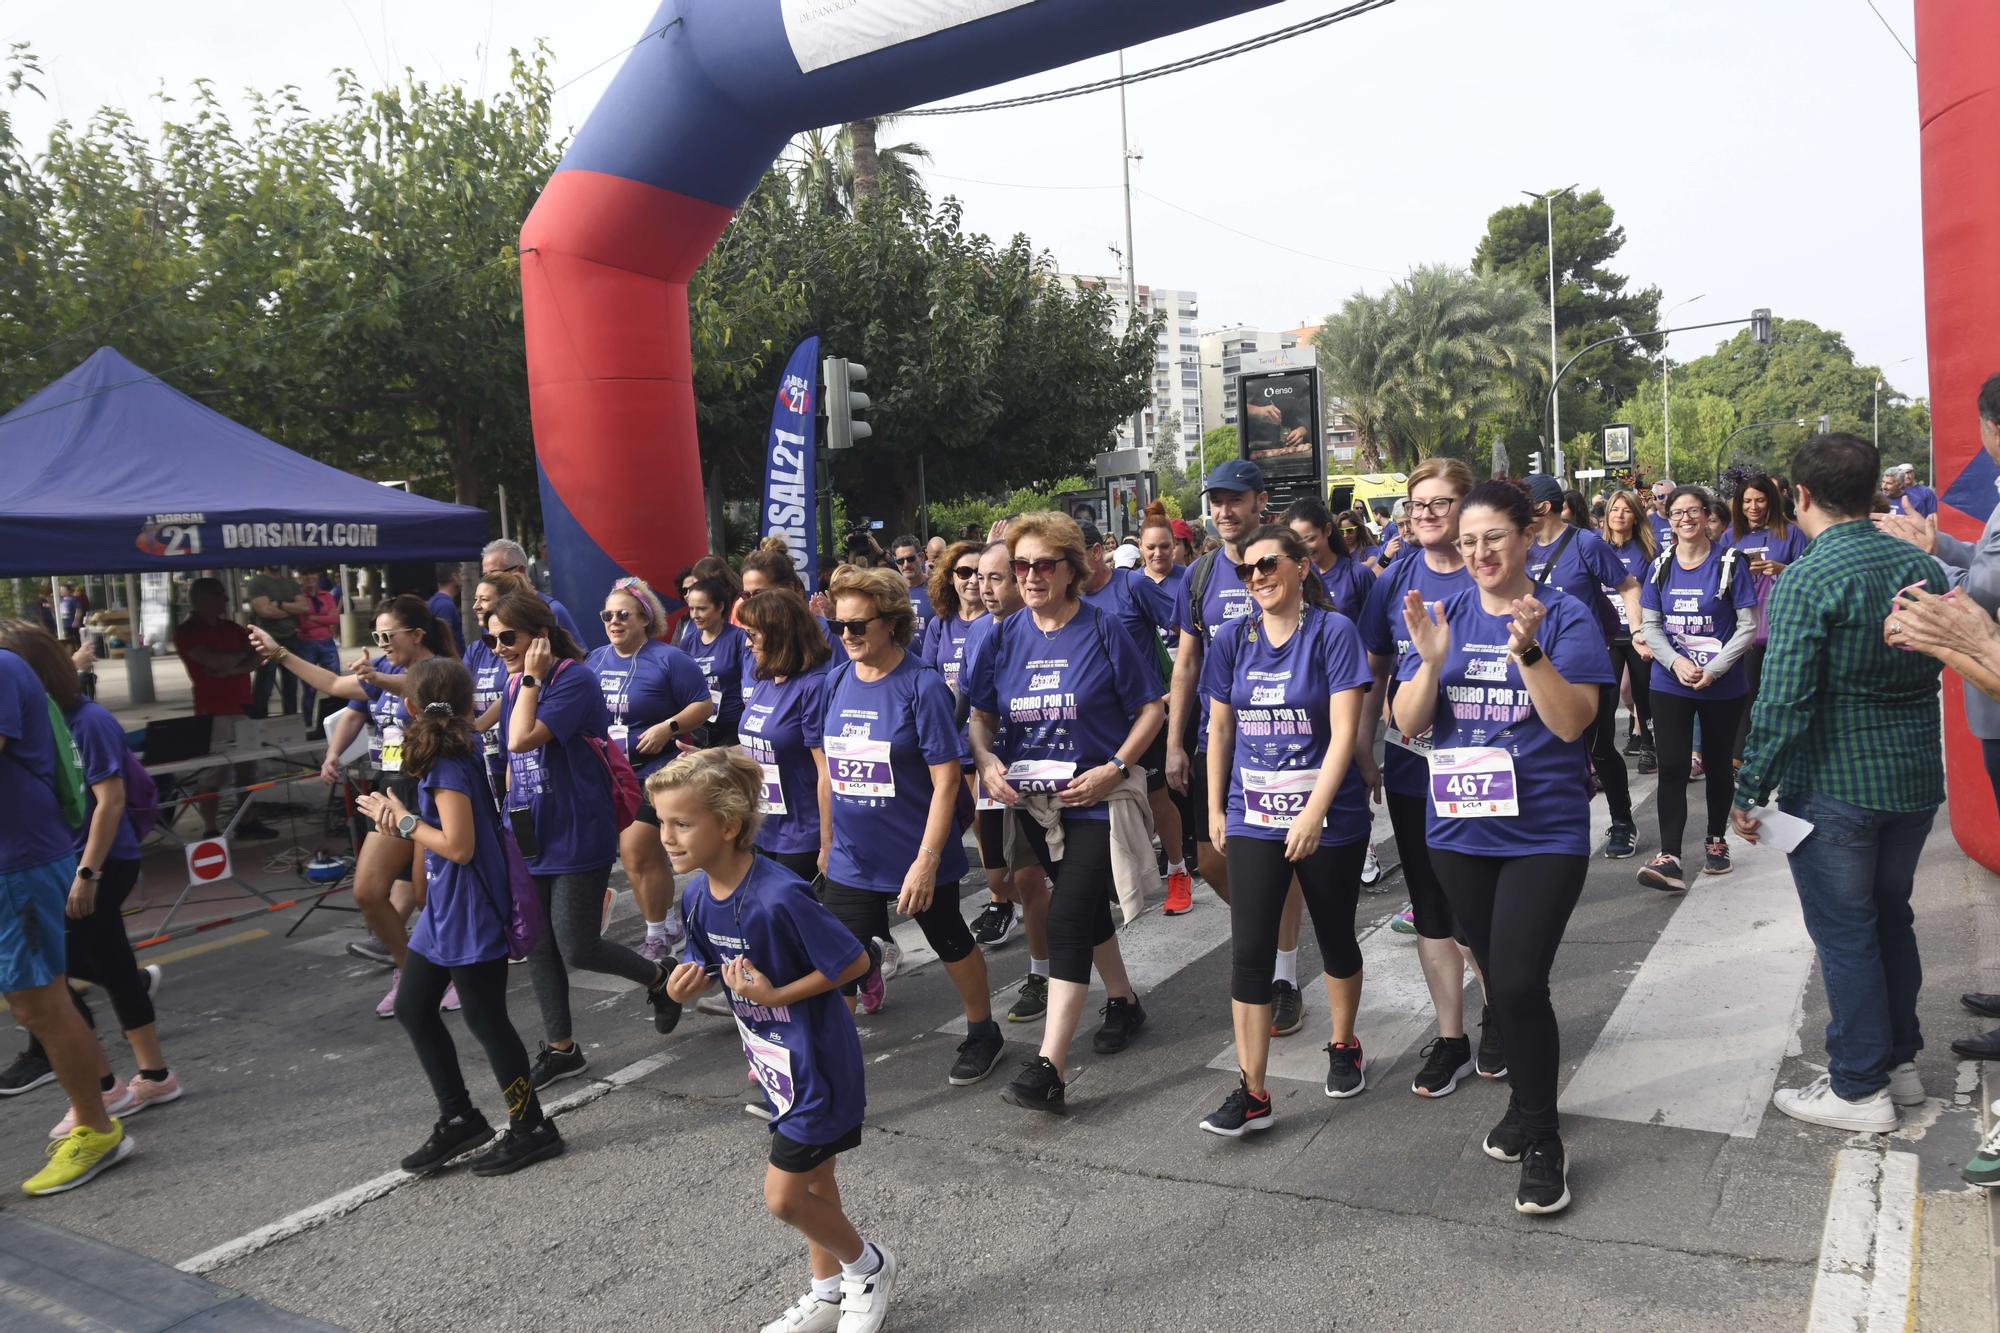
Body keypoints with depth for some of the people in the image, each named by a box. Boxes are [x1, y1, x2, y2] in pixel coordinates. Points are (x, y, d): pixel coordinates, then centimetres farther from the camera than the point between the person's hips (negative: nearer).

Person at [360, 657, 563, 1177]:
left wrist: (403, 820, -12)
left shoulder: (449, 765, -20)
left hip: (470, 913, -10)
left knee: (484, 1019, 1)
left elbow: (459, 846, -24)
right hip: (445, 910, 10)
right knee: (413, 1008, 15)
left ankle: (531, 1129, 14)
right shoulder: (465, 749, 6)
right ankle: (459, 1119, 25)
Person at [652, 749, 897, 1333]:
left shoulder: (778, 897, -31)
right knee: (813, 1181, 23)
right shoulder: (697, 895, -6)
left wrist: (777, 996, -26)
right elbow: (715, 966, 9)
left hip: (816, 1061, -7)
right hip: (775, 1060, 8)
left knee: (783, 1197, 2)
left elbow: (854, 961, -23)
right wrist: (690, 982, -13)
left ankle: (868, 1267, 28)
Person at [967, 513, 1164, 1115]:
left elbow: (1150, 710, -5)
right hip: (1033, 800, 5)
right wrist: (987, 761, -11)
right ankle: (1123, 1001, 43)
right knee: (1085, 906, 20)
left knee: (1068, 917, -13)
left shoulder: (1102, 630, -9)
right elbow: (980, 715, 9)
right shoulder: (1006, 635, 2)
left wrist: (1114, 768, -18)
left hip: (1096, 799, -5)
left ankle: (1049, 1068, -14)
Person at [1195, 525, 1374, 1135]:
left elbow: (1344, 730, -16)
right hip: (1253, 818, 3)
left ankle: (1344, 1045, 39)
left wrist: (1313, 812, -22)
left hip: (1329, 817, -3)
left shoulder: (1333, 632, -10)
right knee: (1248, 951, -3)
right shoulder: (1232, 642, 2)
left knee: (1336, 938, 15)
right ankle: (1251, 1092, 3)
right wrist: (1215, 809, 10)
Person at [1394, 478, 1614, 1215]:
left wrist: (1527, 651, -29)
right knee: (1498, 979, 16)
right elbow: (1408, 724, -3)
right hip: (1460, 826, 4)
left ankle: (1542, 1141, 11)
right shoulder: (1444, 615, 3)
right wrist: (1431, 659, -20)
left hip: (1545, 830, -4)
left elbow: (1572, 722, -16)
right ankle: (1528, 1104, 37)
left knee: (1517, 984, -9)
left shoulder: (1565, 618, -6)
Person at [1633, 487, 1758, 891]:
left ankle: (1716, 840, 30)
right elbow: (1651, 625, 5)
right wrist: (1676, 662, -13)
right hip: (1670, 684, 2)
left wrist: (1713, 669, -16)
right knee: (1672, 767, -6)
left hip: (1723, 686, -1)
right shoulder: (1661, 566, 4)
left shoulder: (1729, 562, -5)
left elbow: (1748, 625, -7)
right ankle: (1668, 856, -10)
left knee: (1719, 764, 12)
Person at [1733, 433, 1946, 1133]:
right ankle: (1900, 1059, 34)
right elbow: (1935, 666, 16)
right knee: (1891, 918, 21)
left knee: (1844, 934, 4)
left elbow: (1782, 700, -22)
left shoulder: (1808, 579, -19)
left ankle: (1860, 1089, 14)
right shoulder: (1921, 566, 4)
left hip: (1834, 784, -7)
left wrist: (1749, 792, -15)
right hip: (1916, 778, 7)